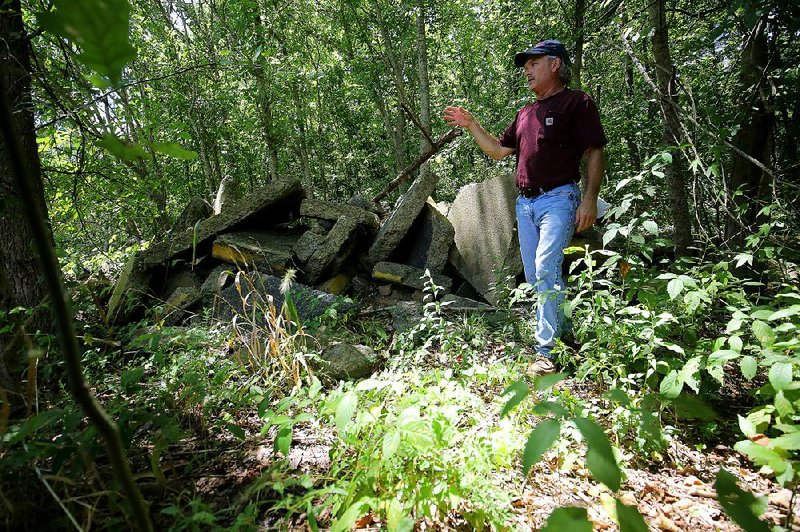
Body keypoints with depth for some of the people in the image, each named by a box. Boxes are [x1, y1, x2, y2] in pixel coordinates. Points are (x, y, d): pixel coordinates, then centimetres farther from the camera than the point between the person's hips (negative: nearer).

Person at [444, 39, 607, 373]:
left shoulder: (577, 103, 0)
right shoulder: (525, 114, 22)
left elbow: (595, 153, -5)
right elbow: (498, 150, 23)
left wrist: (590, 199, -15)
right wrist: (471, 125, 13)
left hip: (558, 199, -8)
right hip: (525, 203, 8)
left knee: (547, 270, -18)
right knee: (534, 277, 8)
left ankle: (547, 350, -12)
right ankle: (563, 334, 21)